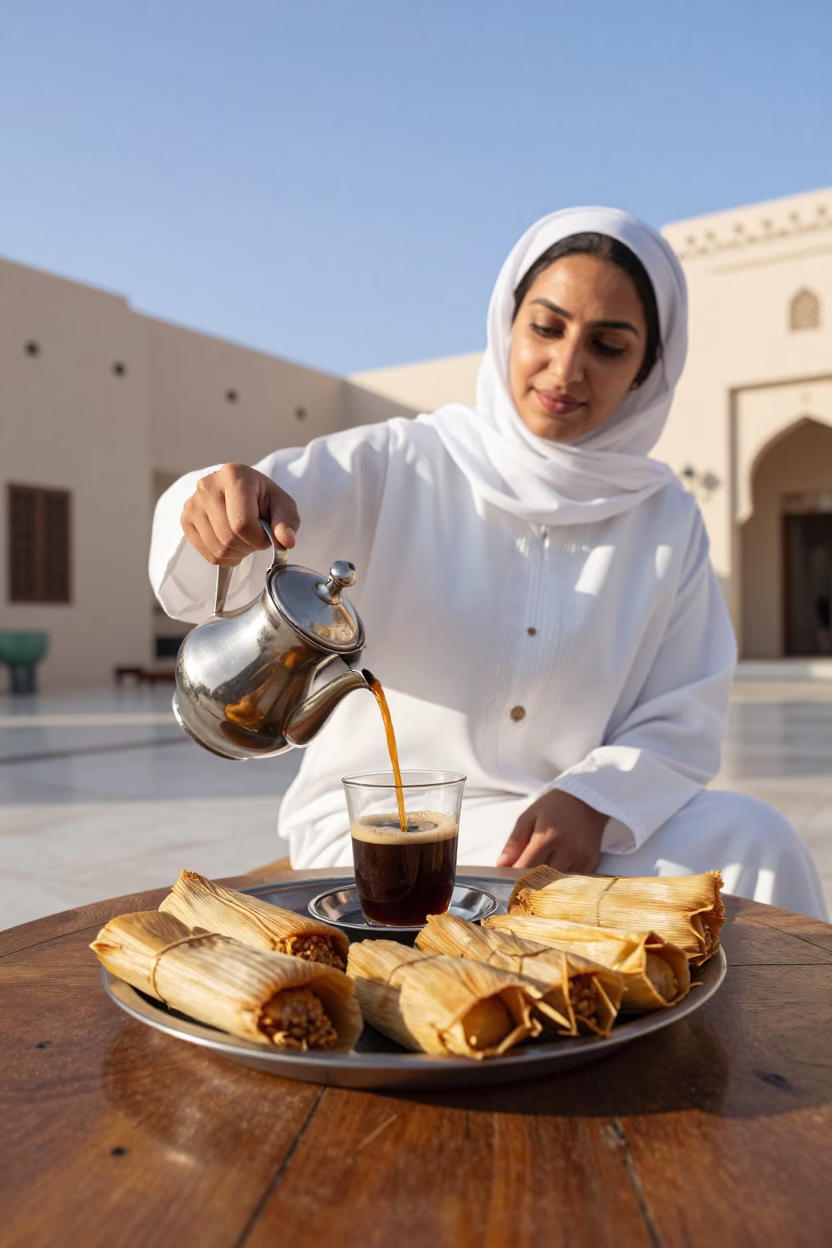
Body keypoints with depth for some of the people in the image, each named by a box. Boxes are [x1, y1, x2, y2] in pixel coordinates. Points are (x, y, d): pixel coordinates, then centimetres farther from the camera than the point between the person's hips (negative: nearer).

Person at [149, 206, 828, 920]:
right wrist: (227, 499, -39)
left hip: (564, 826, 4)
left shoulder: (666, 519, 6)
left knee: (751, 841, -20)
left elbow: (681, 723, 3)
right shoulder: (398, 467, -4)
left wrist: (591, 802, -17)